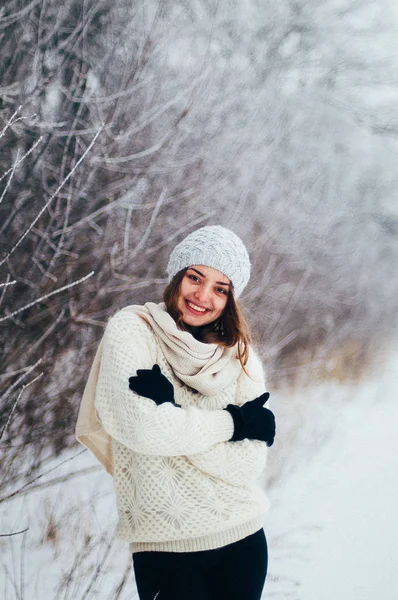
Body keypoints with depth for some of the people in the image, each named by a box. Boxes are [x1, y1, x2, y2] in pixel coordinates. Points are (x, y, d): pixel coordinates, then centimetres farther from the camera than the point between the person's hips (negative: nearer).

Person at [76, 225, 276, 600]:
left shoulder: (240, 354, 3)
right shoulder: (132, 329, -5)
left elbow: (250, 460, -7)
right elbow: (140, 426, -19)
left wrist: (174, 413, -17)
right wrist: (232, 421, -9)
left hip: (243, 539, 3)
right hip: (166, 545, -3)